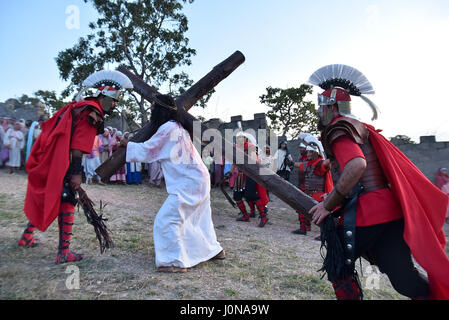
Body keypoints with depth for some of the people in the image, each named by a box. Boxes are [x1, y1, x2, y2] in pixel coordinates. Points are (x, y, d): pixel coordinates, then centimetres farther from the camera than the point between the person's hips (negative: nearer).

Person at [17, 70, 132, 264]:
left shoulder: (79, 106, 19)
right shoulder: (91, 111, -12)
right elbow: (78, 146, -20)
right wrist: (76, 173, -21)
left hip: (47, 161, 10)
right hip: (61, 163, -10)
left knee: (44, 199, 22)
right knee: (67, 203, -6)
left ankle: (27, 236, 37)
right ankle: (64, 253, -3)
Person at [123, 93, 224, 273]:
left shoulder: (168, 128, -15)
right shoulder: (178, 126, 14)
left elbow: (146, 151, -8)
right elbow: (157, 151, 22)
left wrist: (125, 143, 6)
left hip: (188, 184, -10)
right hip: (198, 179, 10)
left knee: (166, 220, -5)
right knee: (197, 218, 22)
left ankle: (176, 262, 3)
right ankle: (214, 250, 35)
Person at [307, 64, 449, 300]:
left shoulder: (338, 128, -9)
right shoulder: (361, 128, 21)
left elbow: (356, 165, -26)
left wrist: (328, 205, -18)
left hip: (365, 214, -8)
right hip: (392, 210, 9)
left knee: (337, 266, 12)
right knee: (405, 279, 14)